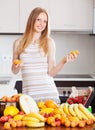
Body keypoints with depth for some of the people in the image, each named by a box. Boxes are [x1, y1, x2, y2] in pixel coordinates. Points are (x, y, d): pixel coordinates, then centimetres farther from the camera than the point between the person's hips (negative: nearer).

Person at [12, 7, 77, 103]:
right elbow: (14, 71, 13)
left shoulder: (49, 42, 1)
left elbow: (51, 72, -2)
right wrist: (17, 67, -8)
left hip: (48, 92, -1)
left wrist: (63, 61, -17)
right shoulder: (18, 43, 5)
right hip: (28, 93, 1)